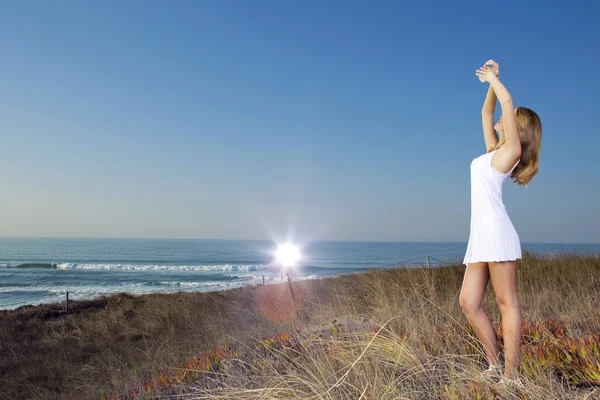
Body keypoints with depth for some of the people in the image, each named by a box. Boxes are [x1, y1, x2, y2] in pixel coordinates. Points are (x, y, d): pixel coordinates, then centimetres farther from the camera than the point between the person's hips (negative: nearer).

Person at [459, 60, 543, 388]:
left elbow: (507, 100, -6)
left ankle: (512, 376, -4)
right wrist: (490, 83, 27)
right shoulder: (495, 149, 21)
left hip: (496, 231, -8)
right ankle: (495, 365, 12)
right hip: (480, 235, 8)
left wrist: (493, 77, 9)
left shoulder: (511, 150, 0)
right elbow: (487, 112, 31)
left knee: (507, 302, -7)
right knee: (469, 304, 4)